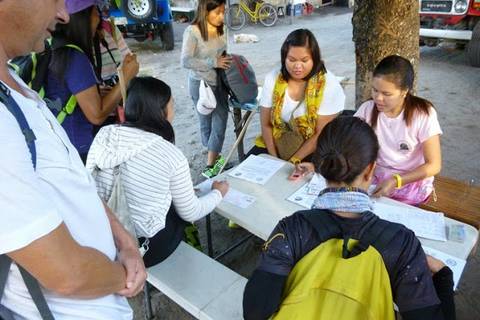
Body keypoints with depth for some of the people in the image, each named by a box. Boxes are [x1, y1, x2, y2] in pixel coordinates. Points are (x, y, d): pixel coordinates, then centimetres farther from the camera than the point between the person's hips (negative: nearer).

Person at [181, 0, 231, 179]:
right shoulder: (192, 31, -16)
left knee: (220, 124, 4)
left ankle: (210, 167, 17)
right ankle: (214, 157, 28)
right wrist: (214, 63, -27)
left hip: (220, 83, 6)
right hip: (200, 84, -5)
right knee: (206, 123, 10)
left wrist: (229, 61, -1)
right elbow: (185, 61, -22)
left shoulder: (220, 29, 2)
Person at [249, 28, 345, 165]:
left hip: (312, 152, -3)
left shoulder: (329, 85, -14)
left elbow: (322, 134, -14)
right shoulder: (272, 78, -4)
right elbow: (266, 124, -1)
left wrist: (292, 162, -20)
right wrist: (275, 159, -12)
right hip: (276, 144, 3)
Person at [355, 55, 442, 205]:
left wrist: (395, 181, -23)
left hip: (412, 183, -3)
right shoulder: (368, 109, -5)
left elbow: (433, 165, -10)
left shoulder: (423, 114, -13)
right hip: (374, 178, 3)